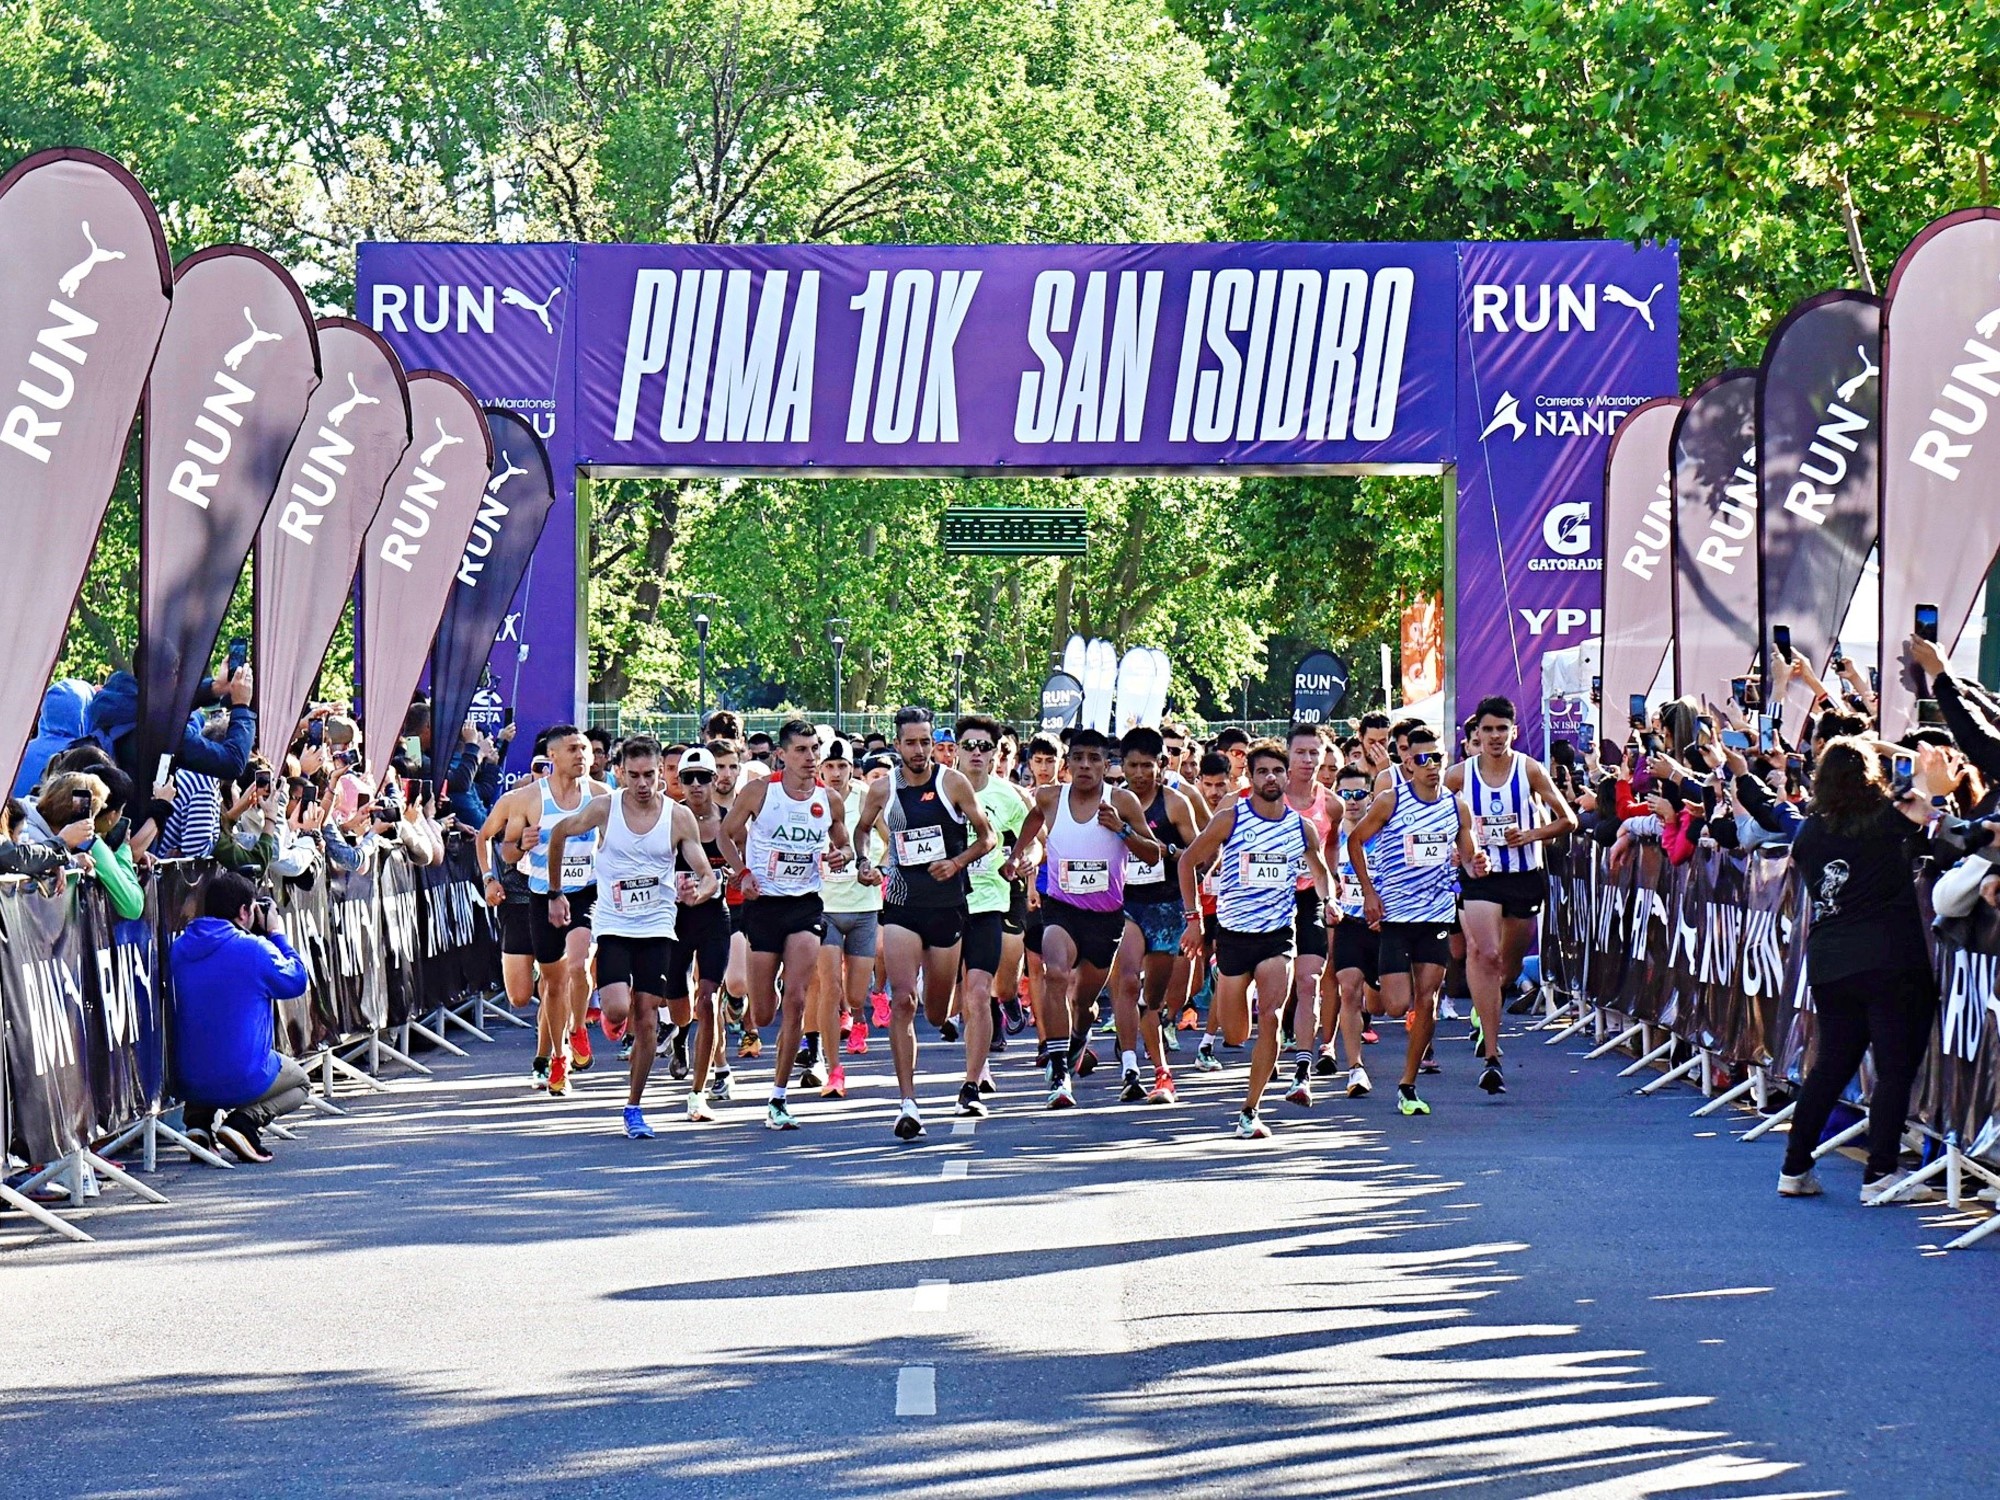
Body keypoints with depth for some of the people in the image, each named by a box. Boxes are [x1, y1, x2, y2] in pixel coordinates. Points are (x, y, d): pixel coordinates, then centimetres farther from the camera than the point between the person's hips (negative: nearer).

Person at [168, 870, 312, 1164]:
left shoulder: (179, 949, 1)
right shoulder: (255, 949, -16)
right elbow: (296, 983, 0)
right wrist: (277, 936, 11)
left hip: (189, 1082, 5)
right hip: (244, 1081, -5)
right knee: (300, 1082, 26)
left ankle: (198, 1122, 10)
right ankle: (245, 1122, -4)